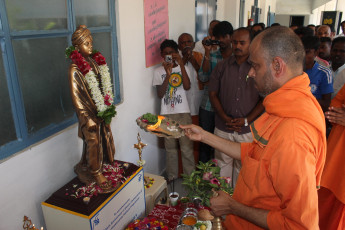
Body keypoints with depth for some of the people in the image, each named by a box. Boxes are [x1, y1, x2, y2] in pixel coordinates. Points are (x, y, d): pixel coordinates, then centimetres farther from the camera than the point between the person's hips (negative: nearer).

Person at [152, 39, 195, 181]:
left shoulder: (182, 68, 4)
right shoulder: (158, 71, 4)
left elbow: (187, 87, -14)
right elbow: (160, 94, -8)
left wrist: (181, 64, -20)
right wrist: (168, 74, -19)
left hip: (183, 113, -1)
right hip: (166, 114, 1)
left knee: (187, 147, 3)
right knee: (170, 147, 10)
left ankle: (190, 176, 19)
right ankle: (172, 176, 26)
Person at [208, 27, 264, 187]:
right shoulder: (222, 66, 5)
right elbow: (213, 94, 4)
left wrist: (246, 120, -11)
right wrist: (225, 118, -8)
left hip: (248, 130, -1)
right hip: (223, 128, 2)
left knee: (243, 166, 9)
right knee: (223, 164, 11)